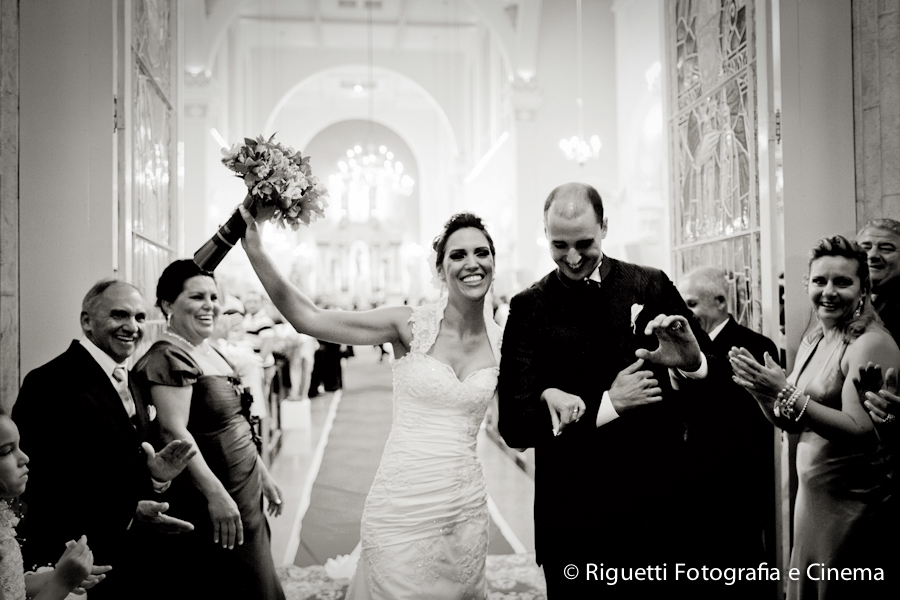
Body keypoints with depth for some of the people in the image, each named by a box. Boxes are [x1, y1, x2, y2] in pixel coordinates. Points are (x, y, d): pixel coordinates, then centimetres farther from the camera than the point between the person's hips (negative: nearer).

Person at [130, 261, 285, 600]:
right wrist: (216, 494, -29)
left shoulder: (210, 353, 13)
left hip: (244, 499, 9)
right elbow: (173, 432, -25)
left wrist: (263, 475, 20)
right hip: (208, 508, -9)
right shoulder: (169, 357, -15)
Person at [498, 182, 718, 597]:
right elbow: (513, 425, -8)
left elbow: (715, 378, 2)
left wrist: (692, 360, -21)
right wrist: (607, 404, -16)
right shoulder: (529, 308, -3)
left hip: (653, 502, 1)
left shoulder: (653, 286, -1)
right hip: (571, 512, 0)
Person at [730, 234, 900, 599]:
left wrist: (788, 395, -29)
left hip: (852, 505, -7)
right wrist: (762, 391, -7)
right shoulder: (812, 341, 9)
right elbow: (791, 423, 11)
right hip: (811, 496, 7)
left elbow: (861, 429, -24)